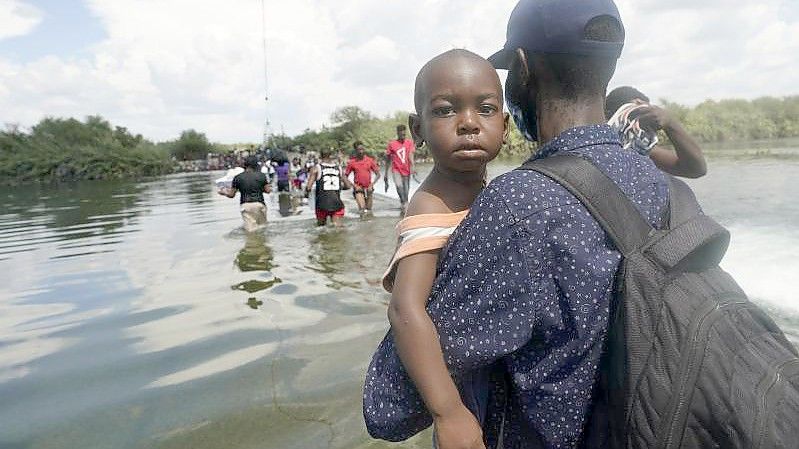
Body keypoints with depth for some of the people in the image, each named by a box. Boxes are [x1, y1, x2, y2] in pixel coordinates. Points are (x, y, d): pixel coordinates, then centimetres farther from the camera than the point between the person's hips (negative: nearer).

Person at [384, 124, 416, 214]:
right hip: (396, 170, -2)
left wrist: (412, 166, -27)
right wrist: (386, 173, 12)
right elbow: (388, 159, 9)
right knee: (399, 186, -25)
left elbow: (410, 155, -9)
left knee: (406, 190, 5)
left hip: (406, 170, 2)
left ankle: (403, 205, 22)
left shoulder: (409, 143, 5)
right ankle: (405, 204, -23)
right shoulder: (391, 144, 2)